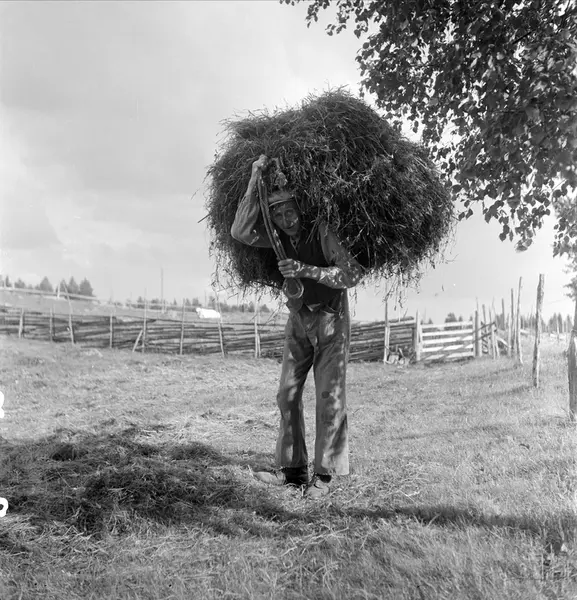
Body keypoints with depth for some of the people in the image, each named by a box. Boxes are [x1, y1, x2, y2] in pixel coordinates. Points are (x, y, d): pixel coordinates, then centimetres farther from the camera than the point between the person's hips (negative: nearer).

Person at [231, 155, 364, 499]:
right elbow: (241, 231, -17)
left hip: (331, 319, -6)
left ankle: (324, 476, -2)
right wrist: (255, 180, -22)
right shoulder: (279, 237, -3)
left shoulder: (322, 232, -19)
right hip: (299, 319, 6)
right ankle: (293, 469, 10)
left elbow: (353, 274, -24)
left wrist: (307, 270, -33)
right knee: (288, 394, 3)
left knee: (330, 396, -6)